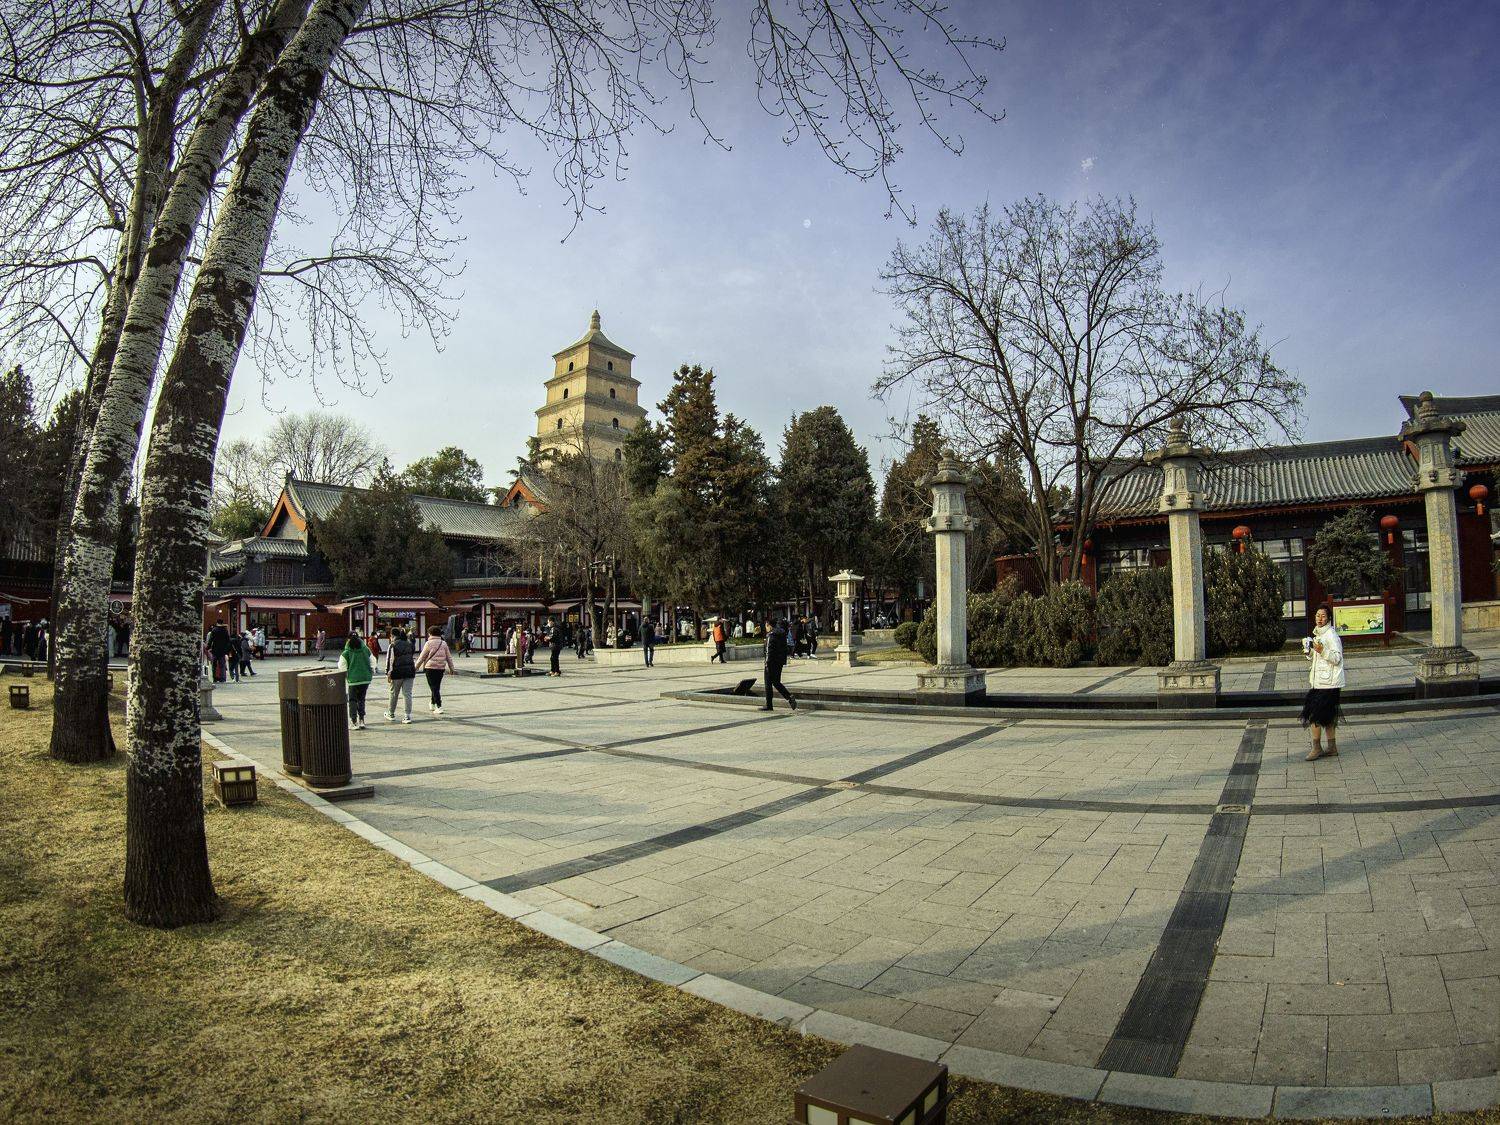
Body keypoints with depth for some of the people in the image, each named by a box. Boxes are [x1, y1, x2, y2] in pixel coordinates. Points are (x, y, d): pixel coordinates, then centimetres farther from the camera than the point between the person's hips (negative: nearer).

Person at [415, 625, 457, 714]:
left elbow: (422, 657, -4)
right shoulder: (444, 643, 7)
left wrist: (416, 667, 8)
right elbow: (449, 657, 11)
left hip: (431, 668, -5)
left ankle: (439, 707, -11)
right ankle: (432, 704, 32)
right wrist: (452, 668, 20)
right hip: (441, 668, 5)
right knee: (437, 687, 17)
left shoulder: (429, 643, -8)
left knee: (434, 688, -3)